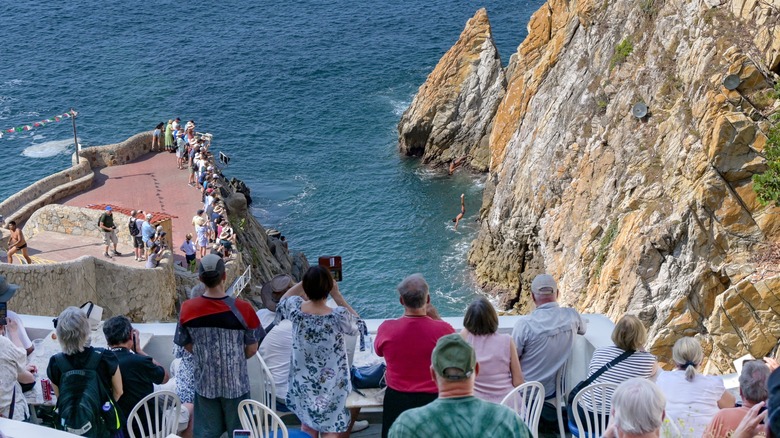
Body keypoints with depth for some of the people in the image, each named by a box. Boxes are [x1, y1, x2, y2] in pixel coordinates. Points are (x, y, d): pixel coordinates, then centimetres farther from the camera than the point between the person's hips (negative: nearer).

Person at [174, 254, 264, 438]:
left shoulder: (188, 309, -13)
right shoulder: (242, 309, -19)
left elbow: (187, 345, 2)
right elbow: (252, 349, -7)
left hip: (204, 383, 2)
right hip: (236, 383, -2)